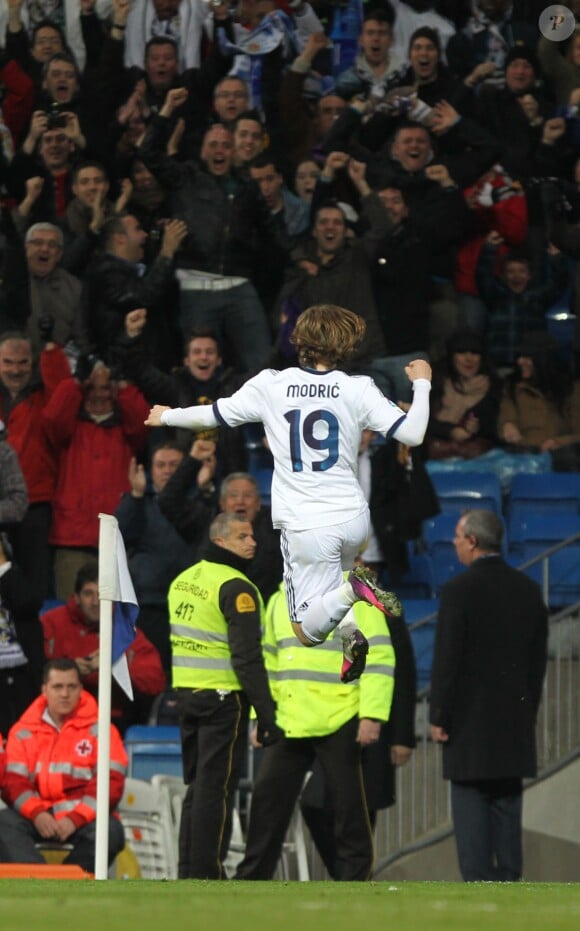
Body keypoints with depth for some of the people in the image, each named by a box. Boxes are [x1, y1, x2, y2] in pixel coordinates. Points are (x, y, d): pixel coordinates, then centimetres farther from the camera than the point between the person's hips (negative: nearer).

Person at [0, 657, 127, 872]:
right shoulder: (23, 731, 11)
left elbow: (111, 783, -4)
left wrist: (75, 818, -18)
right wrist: (36, 813, -17)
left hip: (82, 816, -1)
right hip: (36, 815, 1)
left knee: (110, 831, -33)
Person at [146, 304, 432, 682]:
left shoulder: (271, 385, -4)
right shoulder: (357, 389, -5)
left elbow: (215, 415, 6)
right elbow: (412, 434, -9)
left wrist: (167, 416, 25)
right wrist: (422, 384, 9)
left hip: (305, 526, -2)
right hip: (352, 517, 2)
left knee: (308, 631, 1)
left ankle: (350, 592, -29)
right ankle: (349, 630, 0)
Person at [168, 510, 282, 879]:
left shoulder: (183, 581, 13)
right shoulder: (236, 588, -13)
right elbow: (247, 657, -18)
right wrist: (267, 714, -17)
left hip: (187, 694, 8)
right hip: (224, 697, -8)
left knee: (197, 786, 14)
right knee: (216, 789, -5)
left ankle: (188, 870, 15)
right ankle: (207, 873, -5)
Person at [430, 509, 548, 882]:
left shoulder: (459, 590, -11)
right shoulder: (528, 590, 7)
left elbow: (446, 659, -12)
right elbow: (538, 659, 10)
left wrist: (439, 718, -6)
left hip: (470, 719, -5)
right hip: (515, 721, 5)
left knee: (470, 805, -3)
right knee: (508, 803, 10)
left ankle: (478, 883, -7)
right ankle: (508, 879, 10)